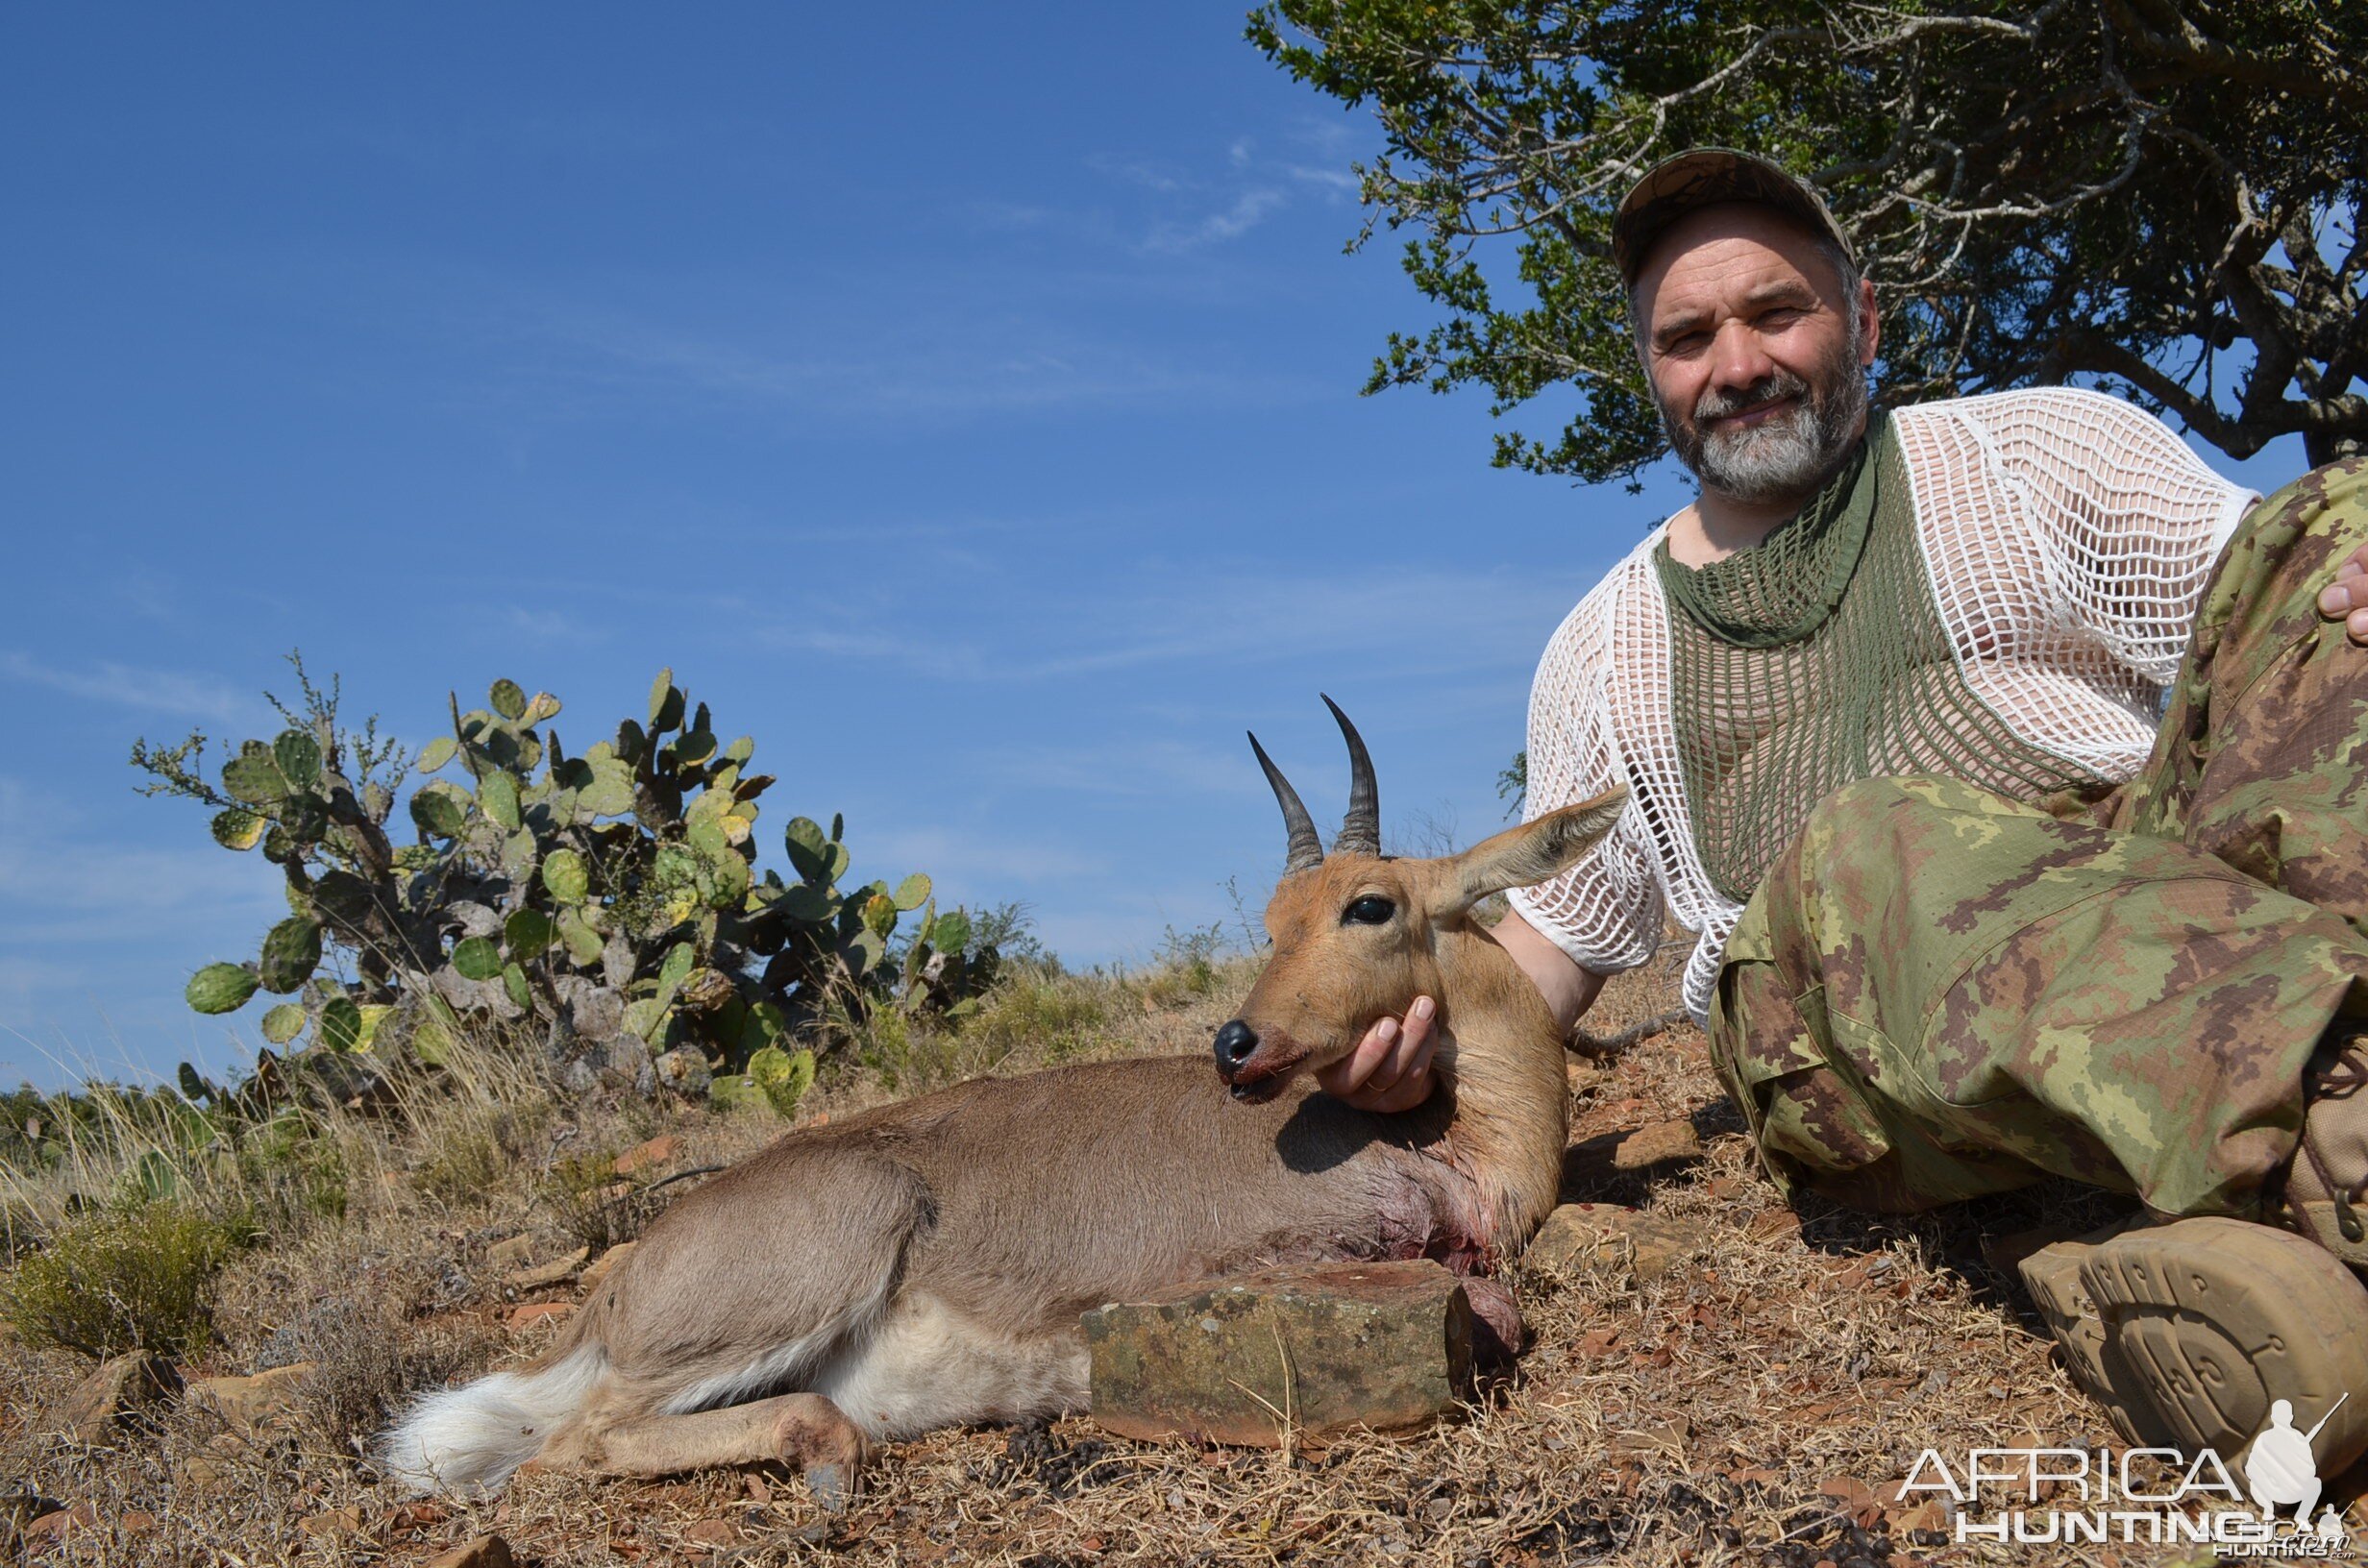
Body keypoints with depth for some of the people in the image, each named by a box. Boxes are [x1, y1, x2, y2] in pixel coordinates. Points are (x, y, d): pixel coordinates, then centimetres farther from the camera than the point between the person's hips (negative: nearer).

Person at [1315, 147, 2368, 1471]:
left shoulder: (2045, 448, 16)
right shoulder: (1602, 656, 20)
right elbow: (1560, 932, 22)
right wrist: (1427, 1022, -1)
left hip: (2158, 901, 1)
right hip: (1866, 1055, 0)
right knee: (1871, 852, -35)